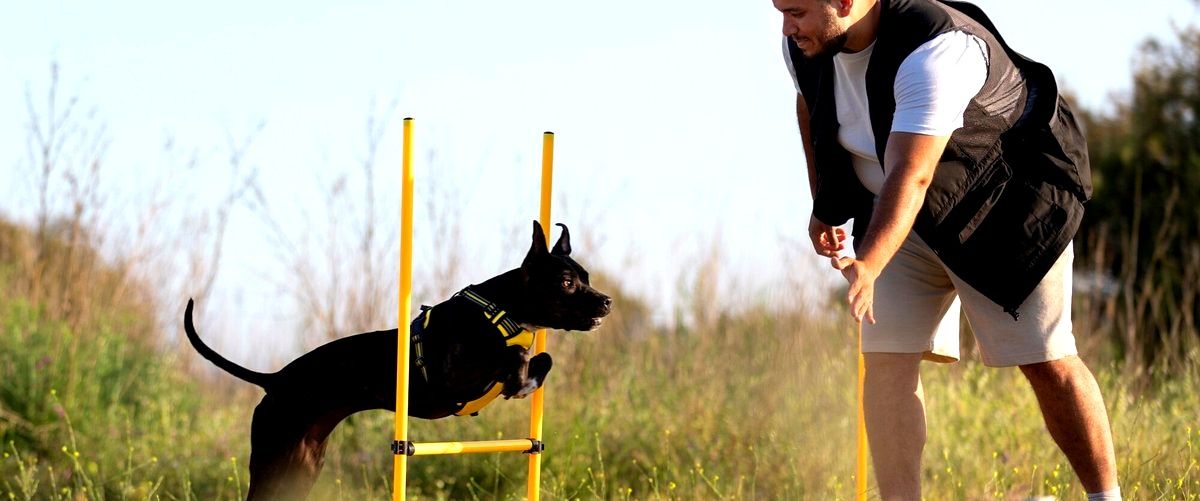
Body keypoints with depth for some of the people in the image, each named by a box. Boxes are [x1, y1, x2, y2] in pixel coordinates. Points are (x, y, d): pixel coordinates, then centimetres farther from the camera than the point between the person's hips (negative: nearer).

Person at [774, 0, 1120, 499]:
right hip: (899, 214, 6)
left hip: (1007, 208, -6)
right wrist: (822, 206, 19)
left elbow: (911, 177, -45)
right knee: (887, 358, -10)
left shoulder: (935, 50, -36)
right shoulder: (804, 46, -13)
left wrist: (868, 266, -56)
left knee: (1045, 360, -5)